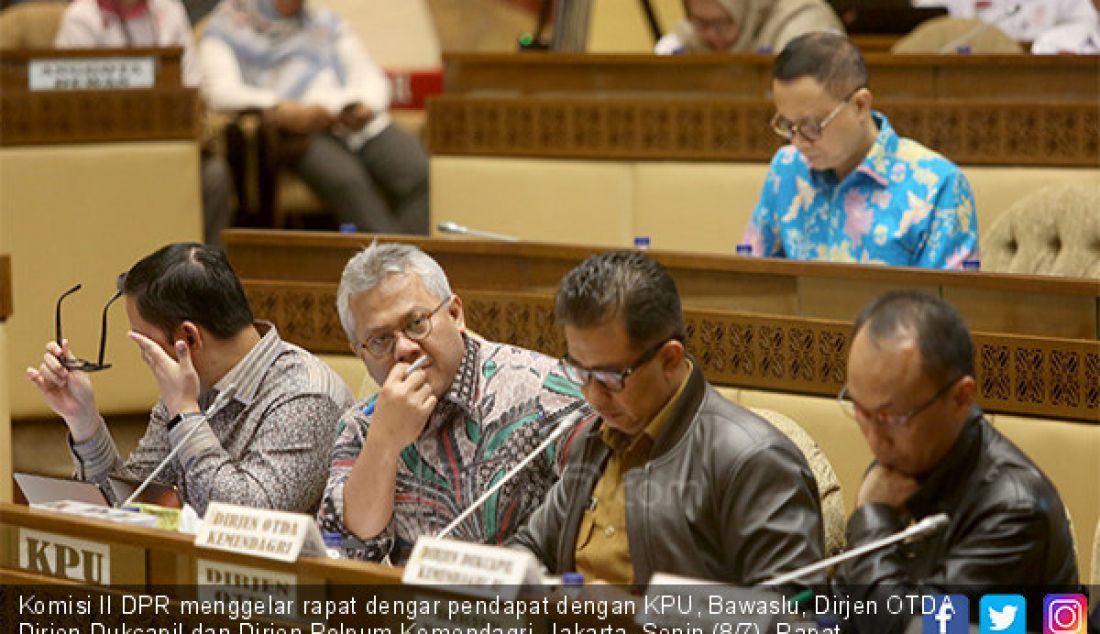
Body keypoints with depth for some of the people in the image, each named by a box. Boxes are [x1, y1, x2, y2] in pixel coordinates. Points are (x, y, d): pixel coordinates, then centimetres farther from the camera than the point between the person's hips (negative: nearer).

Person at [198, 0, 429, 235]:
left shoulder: (326, 22, 28)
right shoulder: (226, 29, 13)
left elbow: (373, 78, 19)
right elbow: (221, 91, -6)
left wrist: (366, 106, -7)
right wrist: (286, 111, -22)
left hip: (359, 124, 4)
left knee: (421, 175, -27)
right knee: (344, 180, -36)